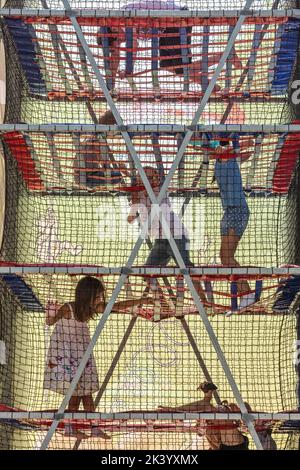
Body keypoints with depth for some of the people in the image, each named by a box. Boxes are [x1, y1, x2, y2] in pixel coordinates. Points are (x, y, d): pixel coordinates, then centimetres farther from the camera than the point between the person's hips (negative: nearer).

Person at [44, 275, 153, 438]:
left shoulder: (91, 308, -5)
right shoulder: (67, 309, -22)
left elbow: (116, 306, -2)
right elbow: (49, 322, -11)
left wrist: (140, 301, -6)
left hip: (81, 355, 6)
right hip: (65, 354, -6)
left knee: (87, 392, 7)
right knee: (75, 393, -3)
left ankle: (94, 428, 11)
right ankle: (70, 428, 10)